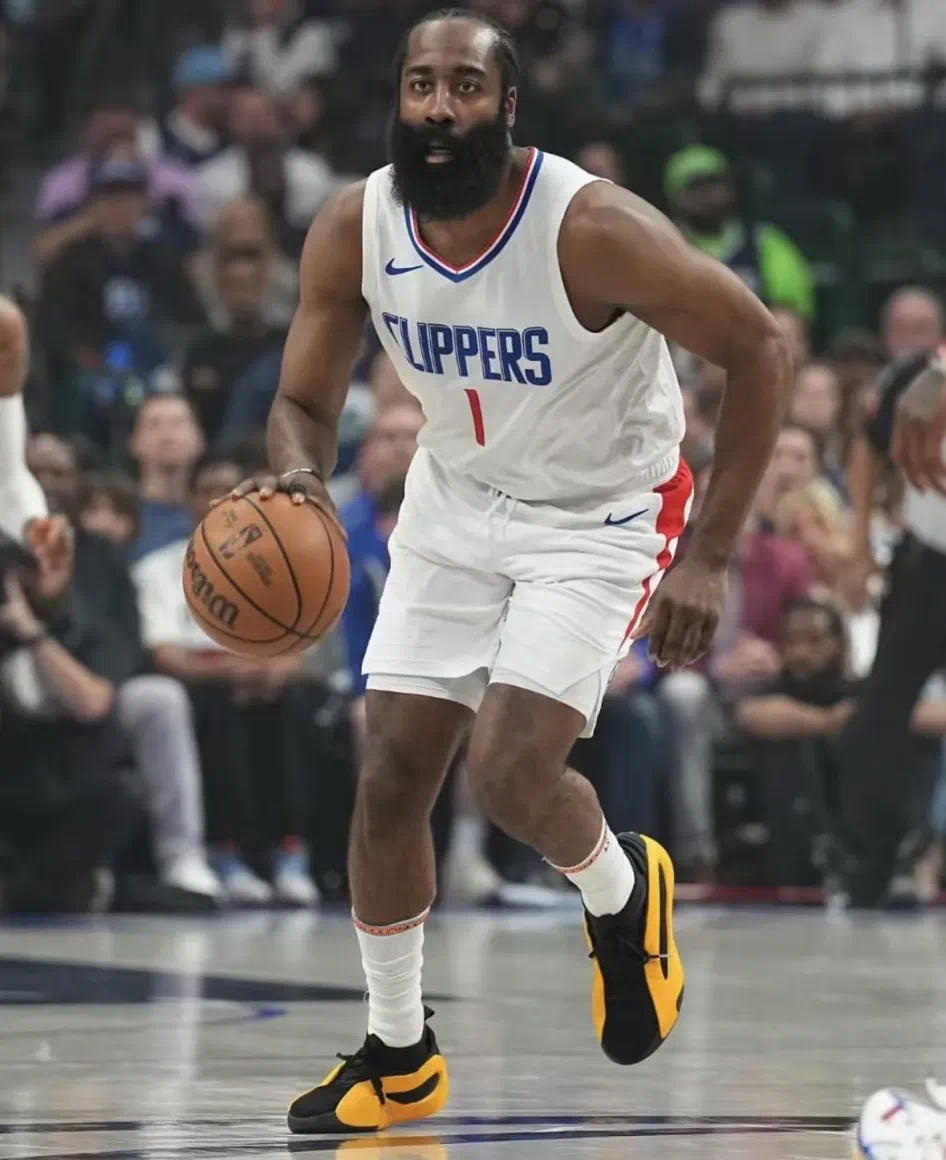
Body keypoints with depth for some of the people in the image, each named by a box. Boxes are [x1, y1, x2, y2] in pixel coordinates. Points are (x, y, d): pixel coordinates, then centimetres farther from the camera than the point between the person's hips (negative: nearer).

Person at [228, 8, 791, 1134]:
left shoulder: (592, 228, -29)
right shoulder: (355, 228, -15)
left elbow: (757, 347, -20)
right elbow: (304, 400, -4)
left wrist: (709, 558, -23)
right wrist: (297, 474, -31)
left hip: (600, 517, -5)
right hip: (453, 504, 5)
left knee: (508, 773, -20)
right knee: (389, 779, 2)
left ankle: (622, 893, 16)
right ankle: (397, 1057, 21)